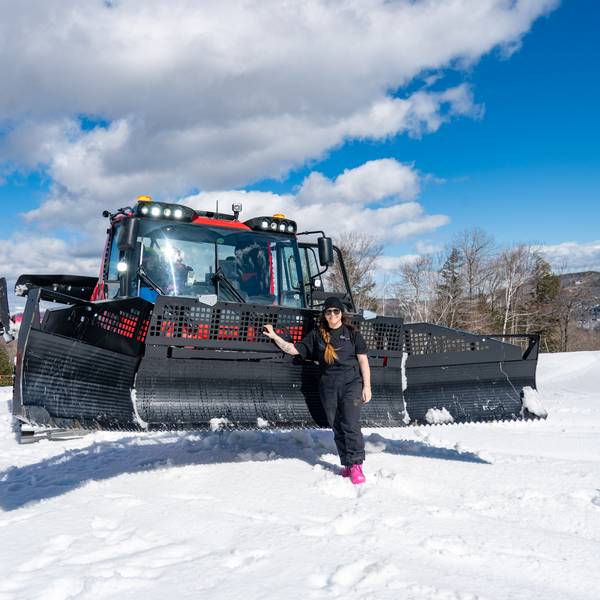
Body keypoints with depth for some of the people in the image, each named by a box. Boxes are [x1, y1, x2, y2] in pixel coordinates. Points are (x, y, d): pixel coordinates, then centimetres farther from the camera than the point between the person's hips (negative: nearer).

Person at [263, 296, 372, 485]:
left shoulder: (352, 334, 5)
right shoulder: (317, 335, 11)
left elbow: (363, 361, 4)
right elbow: (293, 349, 12)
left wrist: (367, 386, -2)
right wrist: (274, 336, 4)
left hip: (351, 384, -3)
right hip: (328, 387, 3)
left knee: (351, 425, -12)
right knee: (337, 428, 6)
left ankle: (356, 465, -6)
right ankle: (347, 465, 14)